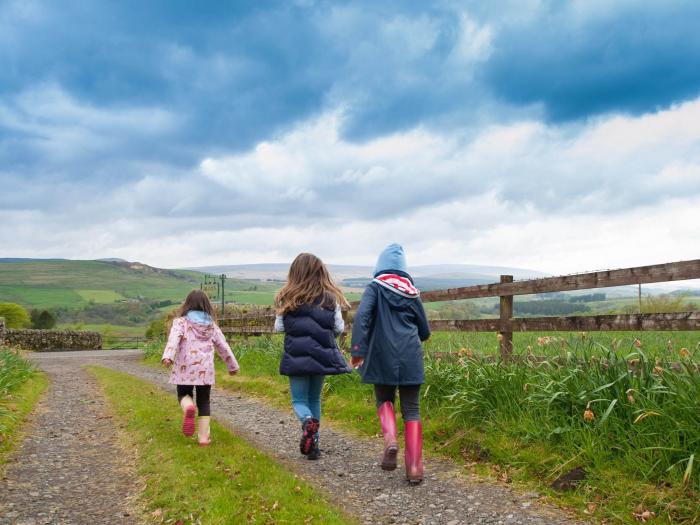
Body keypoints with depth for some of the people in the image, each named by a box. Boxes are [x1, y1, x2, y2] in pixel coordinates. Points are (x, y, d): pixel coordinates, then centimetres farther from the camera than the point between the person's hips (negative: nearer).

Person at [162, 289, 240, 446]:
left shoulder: (181, 322, 1)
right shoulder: (211, 325, 11)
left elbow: (174, 339, -18)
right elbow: (223, 346, 15)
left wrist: (168, 356, -32)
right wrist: (233, 365, 26)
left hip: (185, 368, -2)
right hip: (205, 369, 2)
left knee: (184, 394, 16)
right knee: (204, 402, 12)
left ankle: (188, 407, -19)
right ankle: (203, 436, 7)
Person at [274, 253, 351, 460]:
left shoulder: (287, 299, -4)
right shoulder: (330, 298, -3)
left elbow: (278, 328, 0)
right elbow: (339, 328, 0)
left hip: (296, 356, -2)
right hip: (322, 355, 2)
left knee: (299, 400, 9)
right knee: (315, 399, 17)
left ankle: (308, 422, -24)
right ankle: (312, 445, 17)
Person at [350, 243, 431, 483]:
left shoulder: (375, 287, 2)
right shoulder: (412, 292, 11)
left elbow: (361, 316, -15)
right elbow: (425, 332, 16)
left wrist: (357, 349, -17)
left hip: (382, 357, -2)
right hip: (411, 359, 2)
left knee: (384, 400, 20)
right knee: (411, 410, 6)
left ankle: (390, 438, -7)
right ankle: (414, 467, -1)